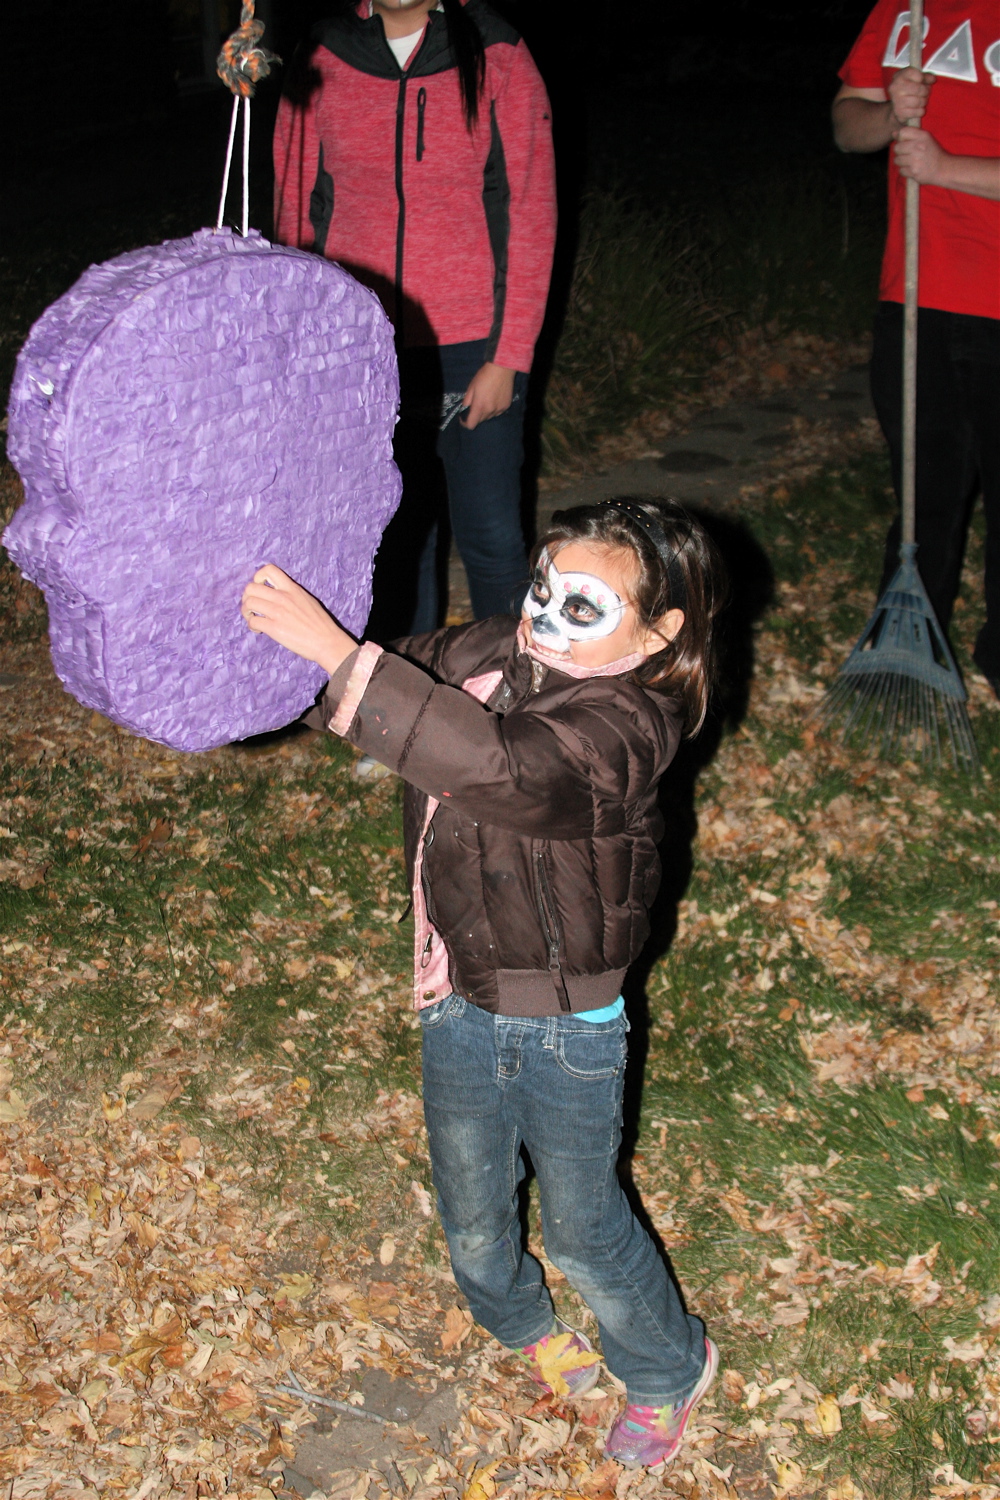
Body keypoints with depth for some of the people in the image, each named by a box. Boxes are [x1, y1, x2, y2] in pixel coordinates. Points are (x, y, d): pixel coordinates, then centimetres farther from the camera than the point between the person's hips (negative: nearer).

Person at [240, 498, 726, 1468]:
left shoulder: (624, 724, -30)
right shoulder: (486, 654, -9)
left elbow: (499, 768, -49)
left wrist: (339, 652, -51)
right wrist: (283, 619, -11)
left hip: (567, 1027, -6)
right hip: (459, 1004, 6)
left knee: (583, 1227, 15)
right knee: (471, 1216, 24)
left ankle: (668, 1370, 46)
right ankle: (524, 1327, 58)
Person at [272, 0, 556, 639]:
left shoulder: (497, 60, -4)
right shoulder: (323, 62, 2)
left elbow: (530, 215, -3)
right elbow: (296, 208, 8)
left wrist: (507, 358, -7)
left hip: (471, 350, -2)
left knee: (491, 536, 2)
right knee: (392, 531, 10)